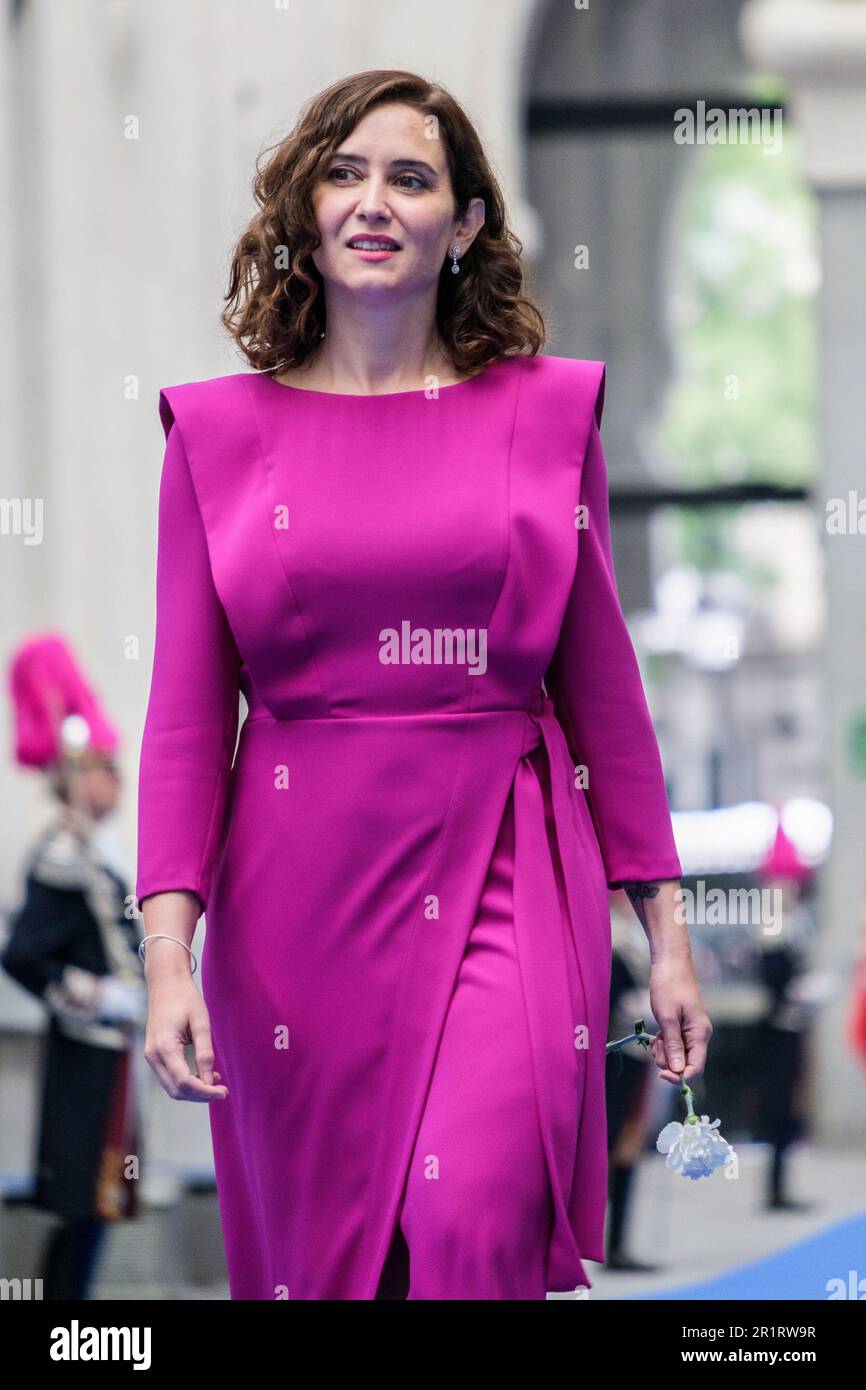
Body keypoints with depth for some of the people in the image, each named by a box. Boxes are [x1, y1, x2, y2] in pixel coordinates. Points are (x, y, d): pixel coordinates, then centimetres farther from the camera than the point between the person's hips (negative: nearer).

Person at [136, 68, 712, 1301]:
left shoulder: (545, 411, 6)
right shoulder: (222, 430, 5)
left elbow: (599, 677, 10)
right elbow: (187, 710, 3)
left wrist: (666, 925, 8)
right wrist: (168, 953, -6)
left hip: (505, 874, -1)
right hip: (303, 883, 1)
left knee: (476, 1225, -20)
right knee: (318, 1249, 6)